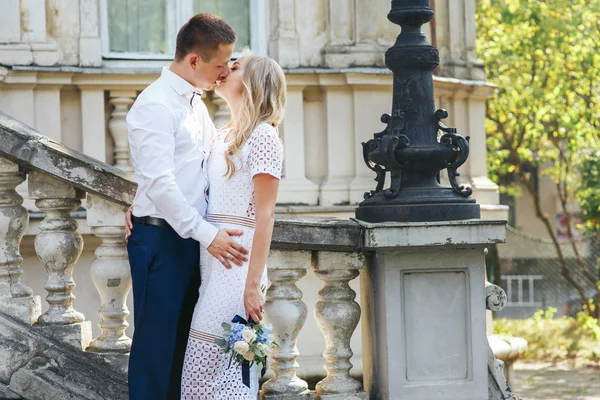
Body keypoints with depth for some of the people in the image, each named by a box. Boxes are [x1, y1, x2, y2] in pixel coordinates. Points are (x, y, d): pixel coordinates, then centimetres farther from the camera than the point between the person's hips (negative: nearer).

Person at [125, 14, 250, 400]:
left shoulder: (196, 103, 14)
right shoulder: (156, 104, -14)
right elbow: (159, 182, -20)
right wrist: (206, 234, -21)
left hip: (190, 236, 9)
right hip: (160, 238, -9)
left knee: (183, 341, 12)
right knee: (156, 343, -4)